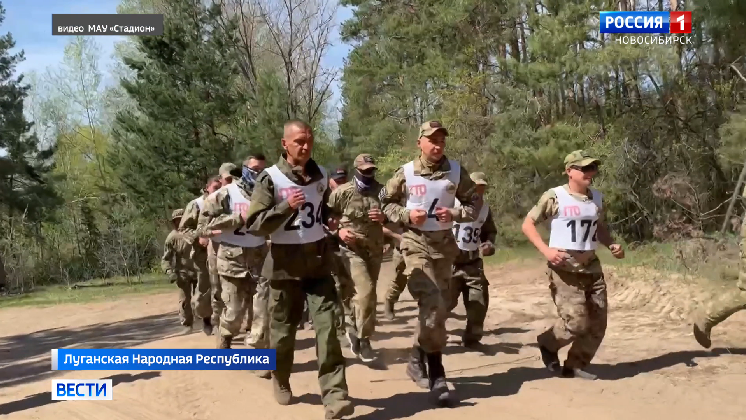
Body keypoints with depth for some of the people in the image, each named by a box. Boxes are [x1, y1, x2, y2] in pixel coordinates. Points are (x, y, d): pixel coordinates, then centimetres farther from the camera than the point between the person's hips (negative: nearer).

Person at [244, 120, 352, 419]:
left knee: (327, 327, -8)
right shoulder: (271, 178, -9)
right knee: (283, 330, 10)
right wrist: (286, 207, -25)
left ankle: (334, 396, -9)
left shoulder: (321, 176, 7)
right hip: (285, 266, -3)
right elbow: (255, 225, -14)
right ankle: (281, 381, 35)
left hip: (319, 263, 3)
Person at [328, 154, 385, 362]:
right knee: (366, 292, -18)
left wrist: (384, 218, -11)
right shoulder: (342, 192, -6)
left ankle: (354, 328, 35)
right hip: (353, 249, -5)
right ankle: (364, 338, -6)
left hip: (375, 250, 5)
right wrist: (338, 230, -14)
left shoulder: (382, 191, 5)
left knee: (366, 293, 13)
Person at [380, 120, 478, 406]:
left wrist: (455, 214, -12)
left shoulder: (456, 171, 1)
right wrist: (406, 215, -11)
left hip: (445, 244, 4)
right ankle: (435, 372, -1)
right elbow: (385, 202, 7)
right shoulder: (406, 173, -4)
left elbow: (472, 204, 7)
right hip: (416, 244, -4)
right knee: (432, 306, -16)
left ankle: (419, 359, 31)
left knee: (438, 307, 11)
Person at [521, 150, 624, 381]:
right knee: (576, 322, -13)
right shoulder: (555, 197, -10)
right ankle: (548, 343, 17)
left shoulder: (597, 198, 9)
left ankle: (575, 365, 23)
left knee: (597, 323, 6)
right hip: (564, 268, -7)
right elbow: (528, 224, -7)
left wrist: (612, 245, 6)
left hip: (591, 267, 7)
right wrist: (546, 250, -20)